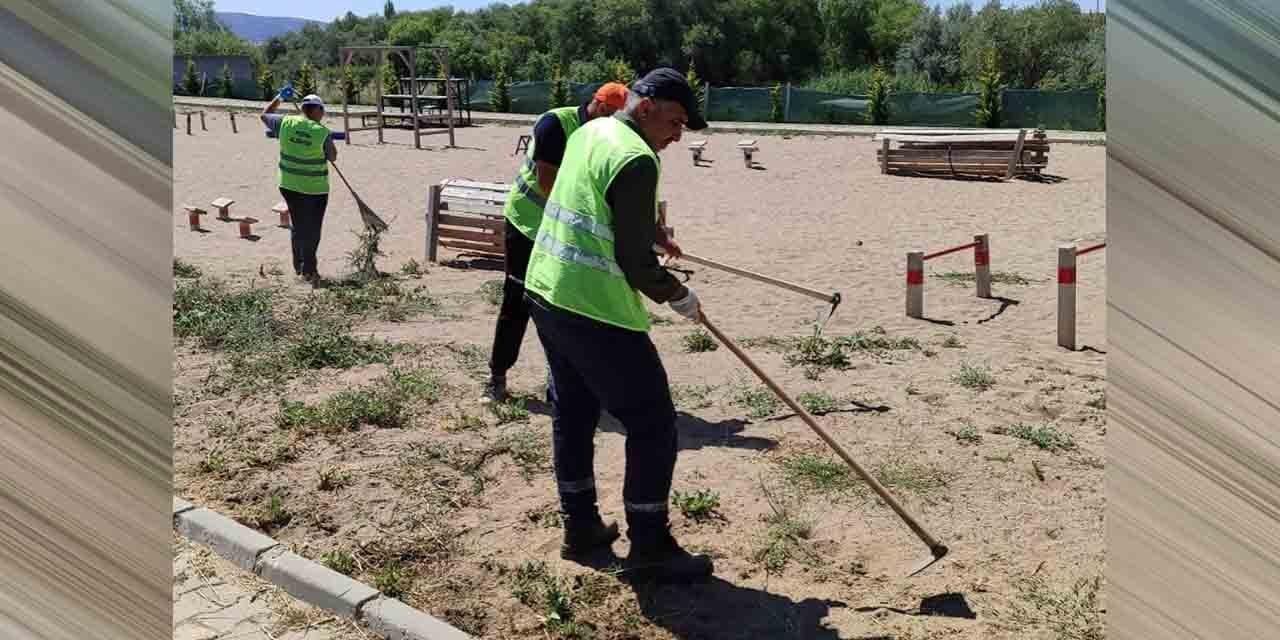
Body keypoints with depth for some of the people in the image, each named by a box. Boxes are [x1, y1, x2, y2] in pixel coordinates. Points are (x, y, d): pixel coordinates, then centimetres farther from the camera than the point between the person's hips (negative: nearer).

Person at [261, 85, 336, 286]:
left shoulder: (286, 123, -5)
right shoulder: (323, 133, -15)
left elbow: (265, 115, 14)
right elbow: (332, 157, -1)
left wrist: (280, 97, 20)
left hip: (289, 185, 5)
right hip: (315, 188, -4)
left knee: (297, 225, 20)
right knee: (312, 230, 6)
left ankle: (299, 266, 29)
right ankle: (308, 270, 9)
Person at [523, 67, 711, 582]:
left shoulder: (589, 133, 11)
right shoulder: (635, 159, -18)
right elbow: (635, 263, -17)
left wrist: (654, 233, 23)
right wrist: (678, 296, -2)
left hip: (545, 293, 10)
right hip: (596, 312, -10)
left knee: (572, 415, 19)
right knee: (652, 423, 1)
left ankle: (580, 527, 31)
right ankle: (650, 549, 9)